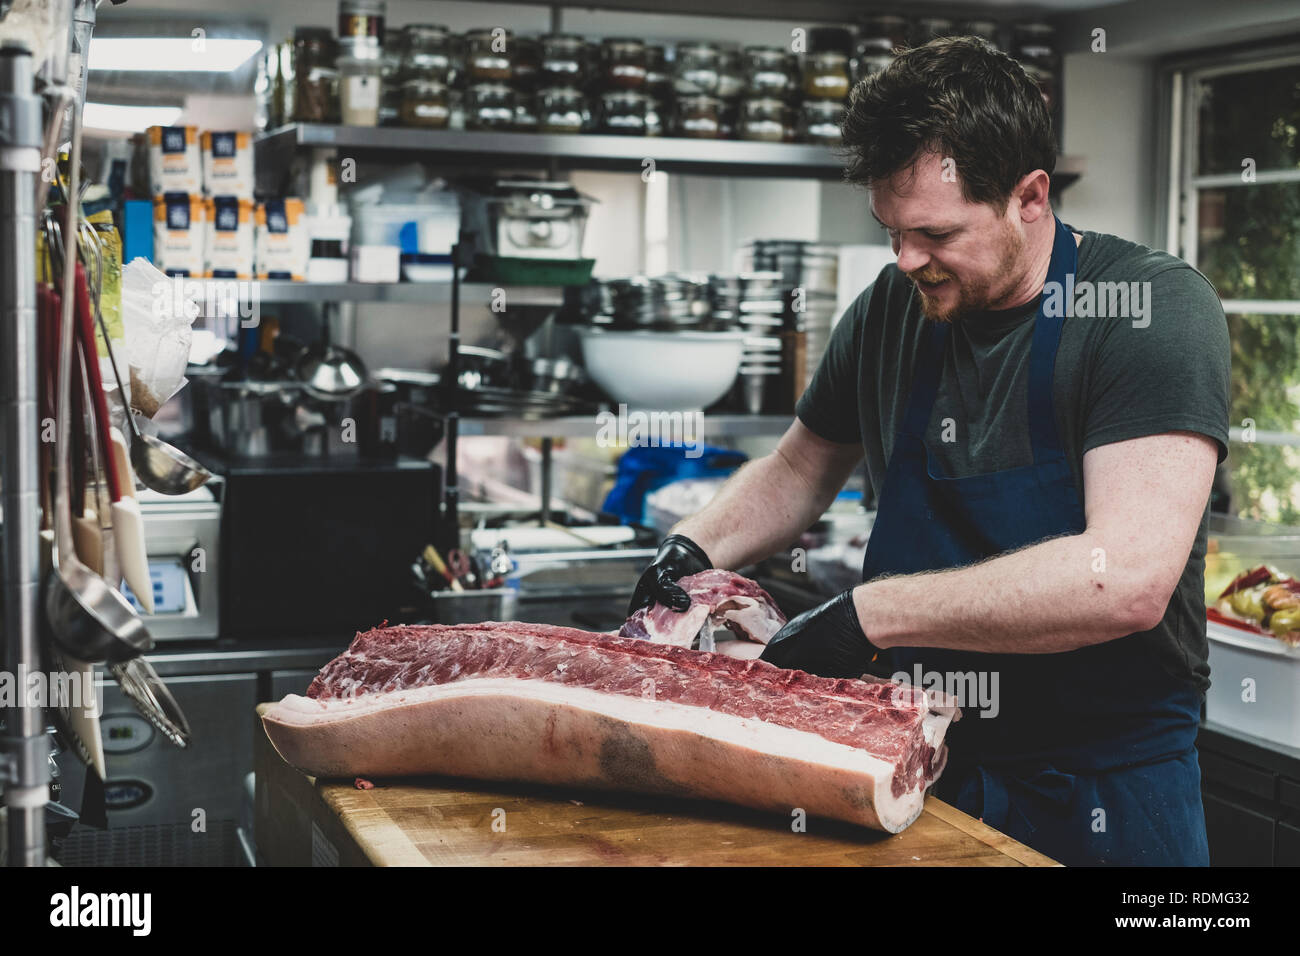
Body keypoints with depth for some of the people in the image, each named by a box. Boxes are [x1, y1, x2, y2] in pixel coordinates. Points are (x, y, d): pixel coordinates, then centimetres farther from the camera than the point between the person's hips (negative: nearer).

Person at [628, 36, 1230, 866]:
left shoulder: (1153, 308, -16)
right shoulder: (892, 310, 2)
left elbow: (1129, 579, -28)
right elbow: (800, 471, 19)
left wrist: (872, 613, -26)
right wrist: (695, 549, 0)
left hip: (1104, 796, -5)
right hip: (921, 764, 5)